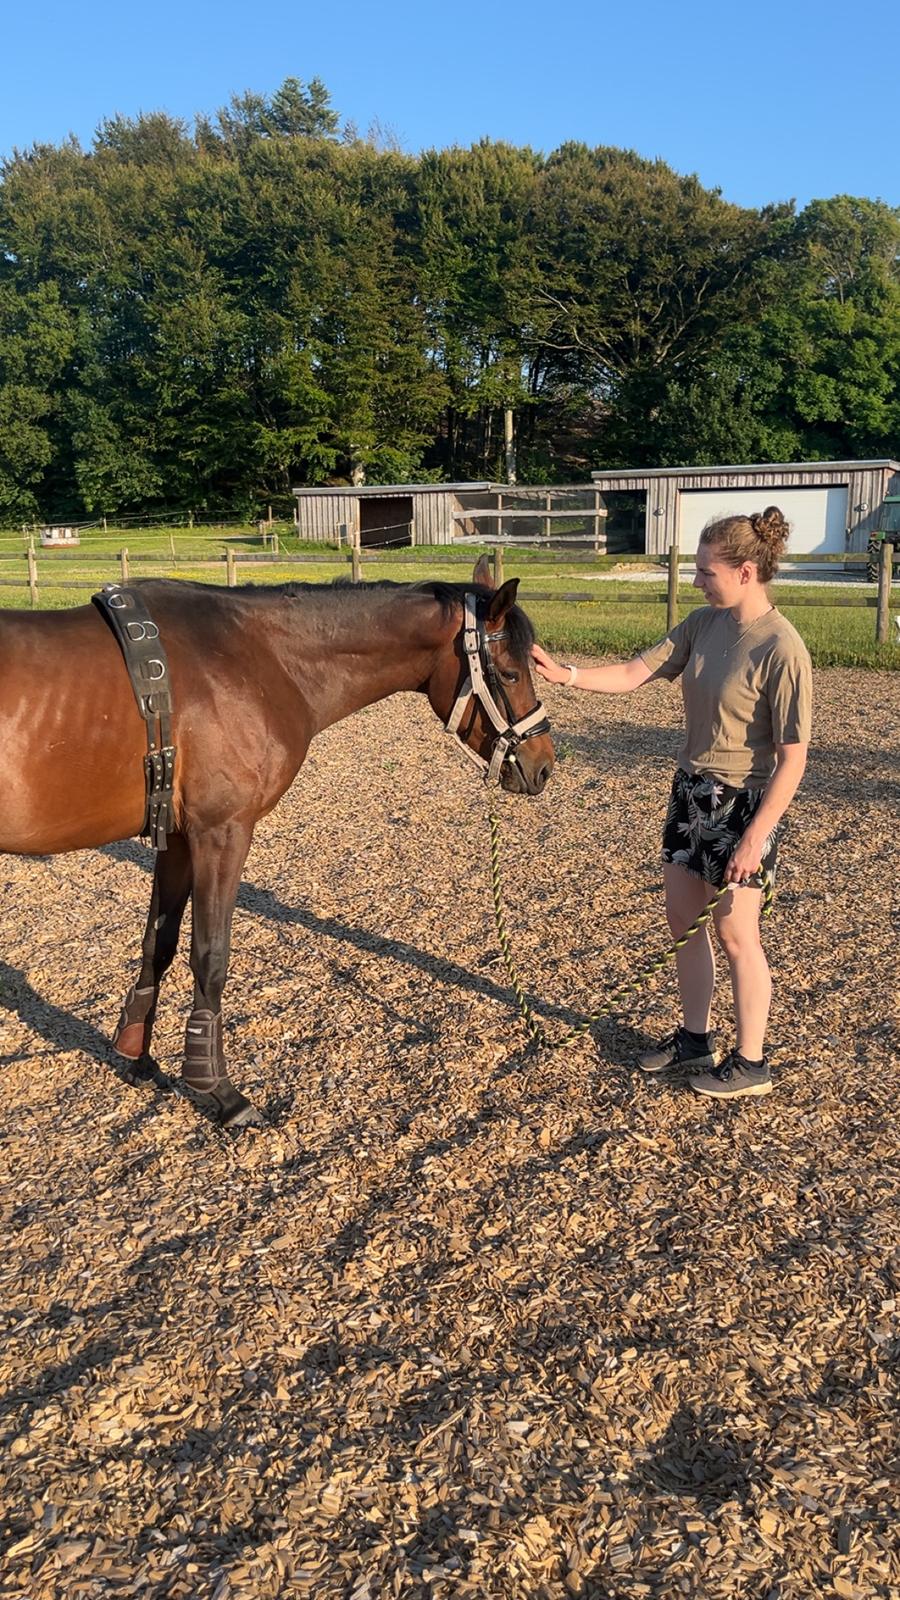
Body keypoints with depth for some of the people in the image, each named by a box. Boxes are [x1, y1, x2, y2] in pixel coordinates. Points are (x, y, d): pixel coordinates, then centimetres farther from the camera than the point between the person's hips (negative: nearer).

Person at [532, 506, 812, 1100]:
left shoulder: (781, 649, -21)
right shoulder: (704, 623, 1)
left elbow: (793, 758, -20)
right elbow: (636, 673, 3)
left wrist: (756, 836, -21)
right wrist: (565, 675, -9)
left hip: (741, 804, -8)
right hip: (691, 790, 8)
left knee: (735, 934, 5)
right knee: (684, 919, 17)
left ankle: (750, 1063, 24)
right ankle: (695, 1039, 36)